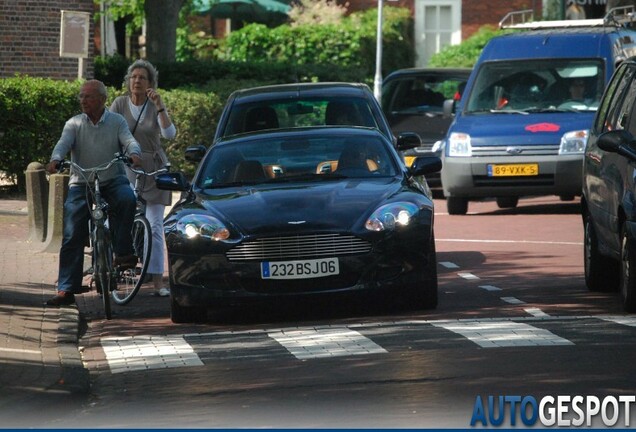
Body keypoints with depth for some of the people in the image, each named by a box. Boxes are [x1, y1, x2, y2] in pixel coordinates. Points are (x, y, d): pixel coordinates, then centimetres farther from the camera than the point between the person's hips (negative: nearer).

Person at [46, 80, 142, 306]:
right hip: (81, 184, 1)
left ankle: (123, 252, -23)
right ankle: (66, 289, -3)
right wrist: (55, 159, -35)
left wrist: (134, 154, -36)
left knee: (127, 199, -35)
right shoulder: (74, 124, 4)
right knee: (72, 238, -7)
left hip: (113, 180, -1)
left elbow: (129, 140, -11)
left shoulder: (117, 122, 4)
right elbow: (63, 143, -12)